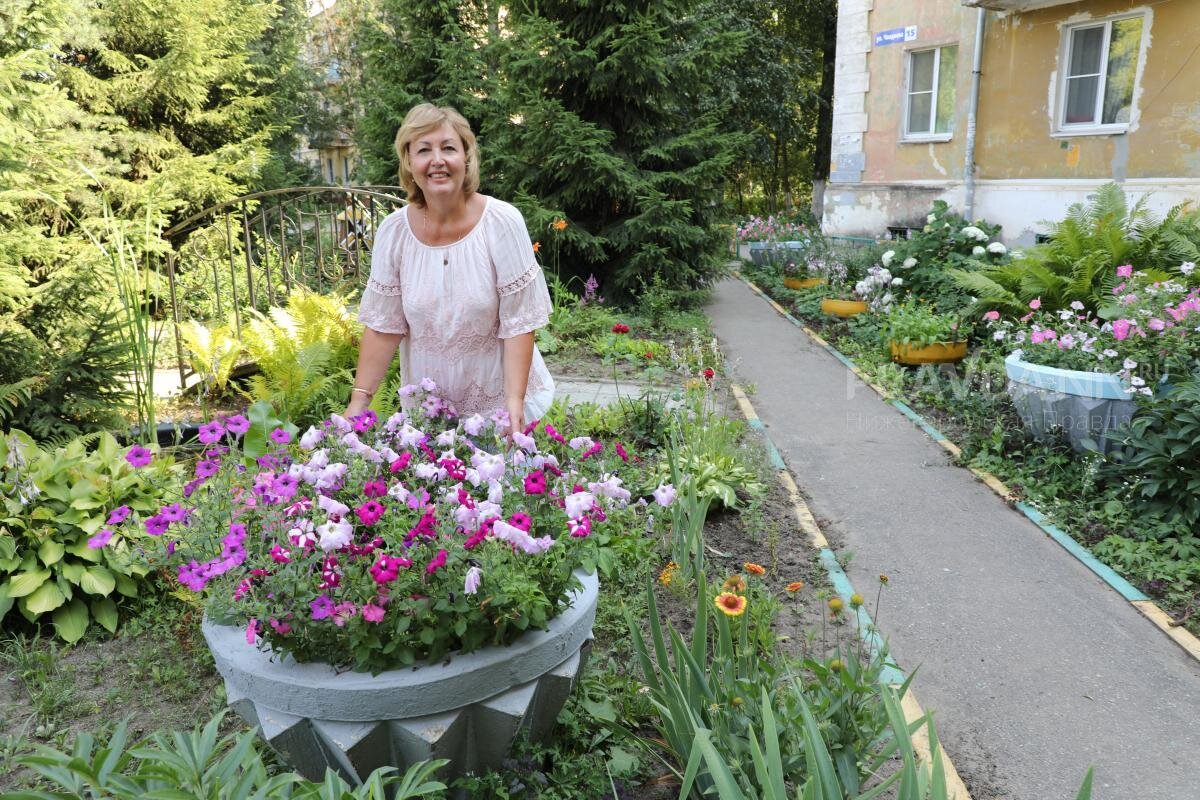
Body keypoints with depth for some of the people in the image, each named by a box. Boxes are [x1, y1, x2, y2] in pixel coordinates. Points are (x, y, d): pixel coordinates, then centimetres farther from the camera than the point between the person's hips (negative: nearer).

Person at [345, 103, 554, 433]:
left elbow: (518, 322, -15)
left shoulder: (503, 222, -15)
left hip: (498, 398, -2)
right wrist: (359, 401, -8)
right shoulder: (393, 231, -7)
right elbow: (383, 325, -3)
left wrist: (515, 401, -22)